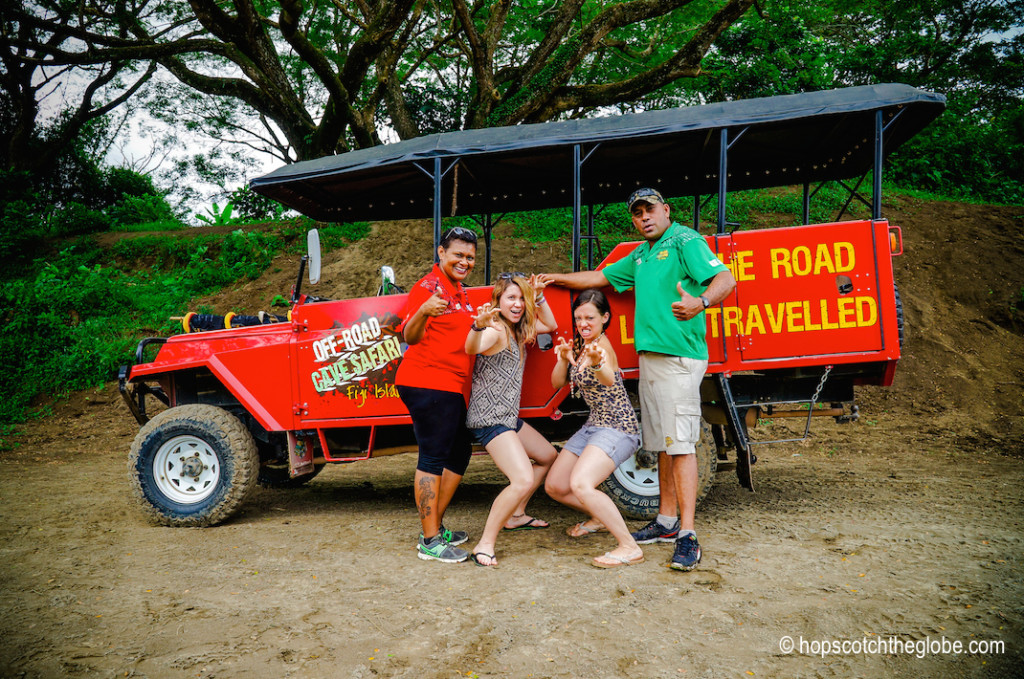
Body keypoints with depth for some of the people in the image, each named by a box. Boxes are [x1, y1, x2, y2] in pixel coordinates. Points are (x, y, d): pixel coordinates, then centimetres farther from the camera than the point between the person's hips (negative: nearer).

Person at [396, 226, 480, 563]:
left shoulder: (457, 290, 19)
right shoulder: (429, 286, -10)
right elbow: (410, 337, -22)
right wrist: (423, 311, -40)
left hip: (452, 388, 10)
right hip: (429, 384, -10)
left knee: (459, 453, 15)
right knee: (433, 458, -8)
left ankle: (436, 526, 25)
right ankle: (429, 541, -3)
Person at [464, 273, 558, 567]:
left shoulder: (517, 330, 12)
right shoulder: (495, 330, -16)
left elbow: (550, 325, 24)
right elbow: (472, 348, -36)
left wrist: (538, 295, 10)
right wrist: (478, 326, -57)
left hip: (509, 416, 10)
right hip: (490, 418, -10)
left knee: (548, 456, 26)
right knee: (523, 479, -24)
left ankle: (515, 515, 34)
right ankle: (485, 545, -15)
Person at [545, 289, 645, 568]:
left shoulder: (602, 345, -19)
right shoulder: (578, 343, 7)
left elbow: (609, 380, -41)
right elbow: (557, 383, 6)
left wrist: (597, 363, -63)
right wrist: (563, 359, -13)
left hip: (618, 428, -9)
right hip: (593, 426, 9)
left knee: (580, 484, -30)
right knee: (554, 486, 10)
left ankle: (630, 547, -21)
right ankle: (601, 517, 34)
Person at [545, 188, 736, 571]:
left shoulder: (685, 241, -5)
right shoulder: (641, 255, 21)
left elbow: (726, 280, -17)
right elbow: (600, 278, 30)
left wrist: (700, 302, -37)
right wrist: (553, 278, 29)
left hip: (679, 357, -9)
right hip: (650, 357, 9)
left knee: (681, 443, -11)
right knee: (663, 444, 13)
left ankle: (687, 536, -8)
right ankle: (667, 522, 22)